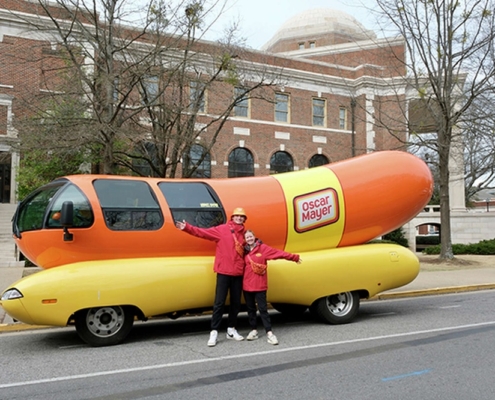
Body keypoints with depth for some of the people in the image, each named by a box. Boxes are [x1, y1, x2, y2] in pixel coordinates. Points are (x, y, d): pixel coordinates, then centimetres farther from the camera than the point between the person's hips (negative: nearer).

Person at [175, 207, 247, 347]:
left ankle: (231, 329, 26)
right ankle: (214, 332, 3)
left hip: (238, 273, 4)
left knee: (236, 302, 12)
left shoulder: (244, 233, 9)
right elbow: (203, 232, -12)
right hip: (224, 272, -4)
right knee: (219, 302, -3)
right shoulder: (222, 229, -3)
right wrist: (187, 227, -22)